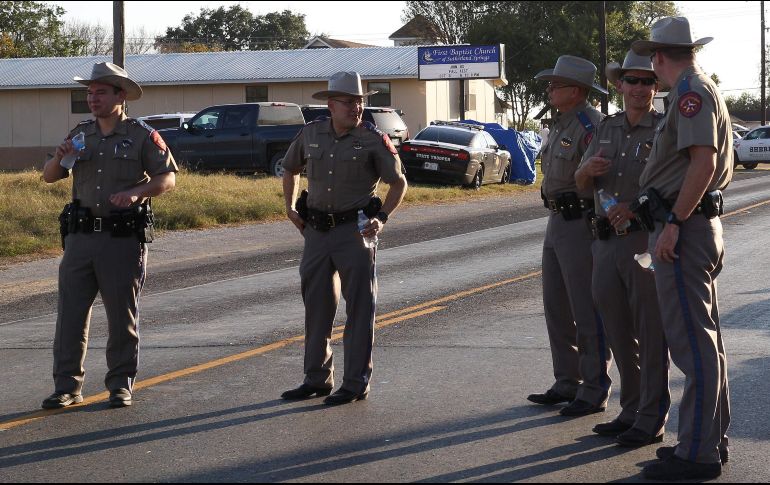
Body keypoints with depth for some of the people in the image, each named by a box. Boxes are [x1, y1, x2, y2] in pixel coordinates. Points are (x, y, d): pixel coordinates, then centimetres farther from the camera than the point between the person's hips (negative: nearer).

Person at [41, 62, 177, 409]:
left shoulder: (142, 136, 2)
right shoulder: (80, 135, 14)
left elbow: (168, 178, -1)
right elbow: (48, 177, 16)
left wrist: (135, 192, -19)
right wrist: (59, 158, -7)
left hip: (124, 237, -3)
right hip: (81, 235, 4)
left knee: (122, 314, 3)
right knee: (71, 311, 0)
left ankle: (121, 385, 13)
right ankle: (67, 386, 5)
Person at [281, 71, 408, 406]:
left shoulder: (373, 139, -6)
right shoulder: (311, 134, 4)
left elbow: (399, 182, 0)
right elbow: (290, 170, 22)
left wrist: (382, 218, -11)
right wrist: (290, 208, 12)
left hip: (355, 230, -4)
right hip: (315, 230, 4)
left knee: (359, 308, -1)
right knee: (316, 305, 11)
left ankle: (356, 383, 6)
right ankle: (317, 378, 23)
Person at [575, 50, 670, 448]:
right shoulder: (606, 128, 13)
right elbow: (581, 184, 13)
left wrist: (636, 207, -26)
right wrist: (589, 168, -10)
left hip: (645, 241, -6)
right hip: (606, 243, 6)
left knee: (650, 333, -2)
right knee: (619, 333, 12)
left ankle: (652, 420, 4)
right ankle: (631, 411, 23)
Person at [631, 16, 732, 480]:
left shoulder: (692, 91, -13)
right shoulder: (707, 90, 19)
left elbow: (703, 162, -24)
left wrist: (673, 223, -23)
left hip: (683, 229, -11)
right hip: (705, 222, 11)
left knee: (691, 341, -9)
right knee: (706, 338, 14)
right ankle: (712, 438, 21)